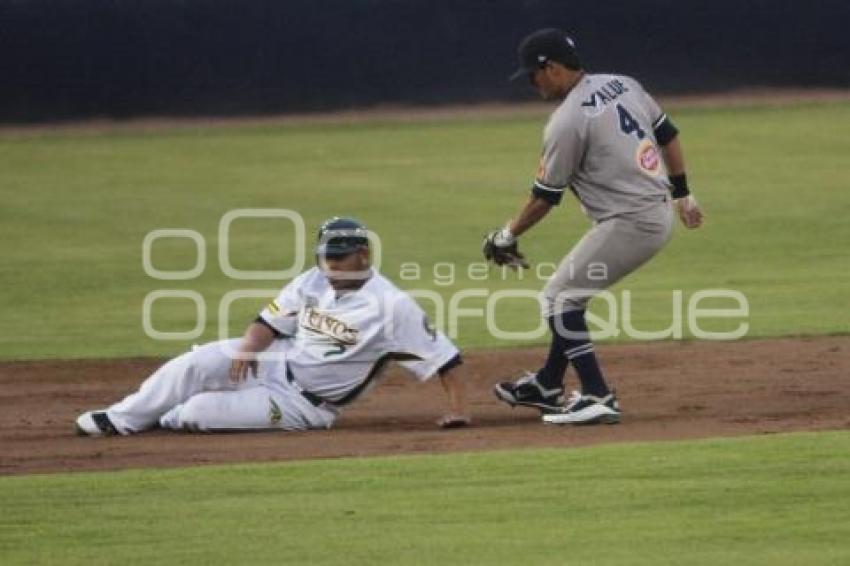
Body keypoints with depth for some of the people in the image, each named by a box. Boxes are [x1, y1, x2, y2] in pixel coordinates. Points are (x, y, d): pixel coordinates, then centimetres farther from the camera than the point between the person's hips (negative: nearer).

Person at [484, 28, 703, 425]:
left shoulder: (566, 122, -15)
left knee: (559, 297, -2)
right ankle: (548, 385, 31)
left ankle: (597, 397, -9)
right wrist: (682, 195, 26)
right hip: (660, 214, 9)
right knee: (572, 290, 21)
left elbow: (545, 197, -9)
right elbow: (668, 135, 16)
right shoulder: (623, 85, 9)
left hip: (628, 224, -9)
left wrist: (507, 236, 5)